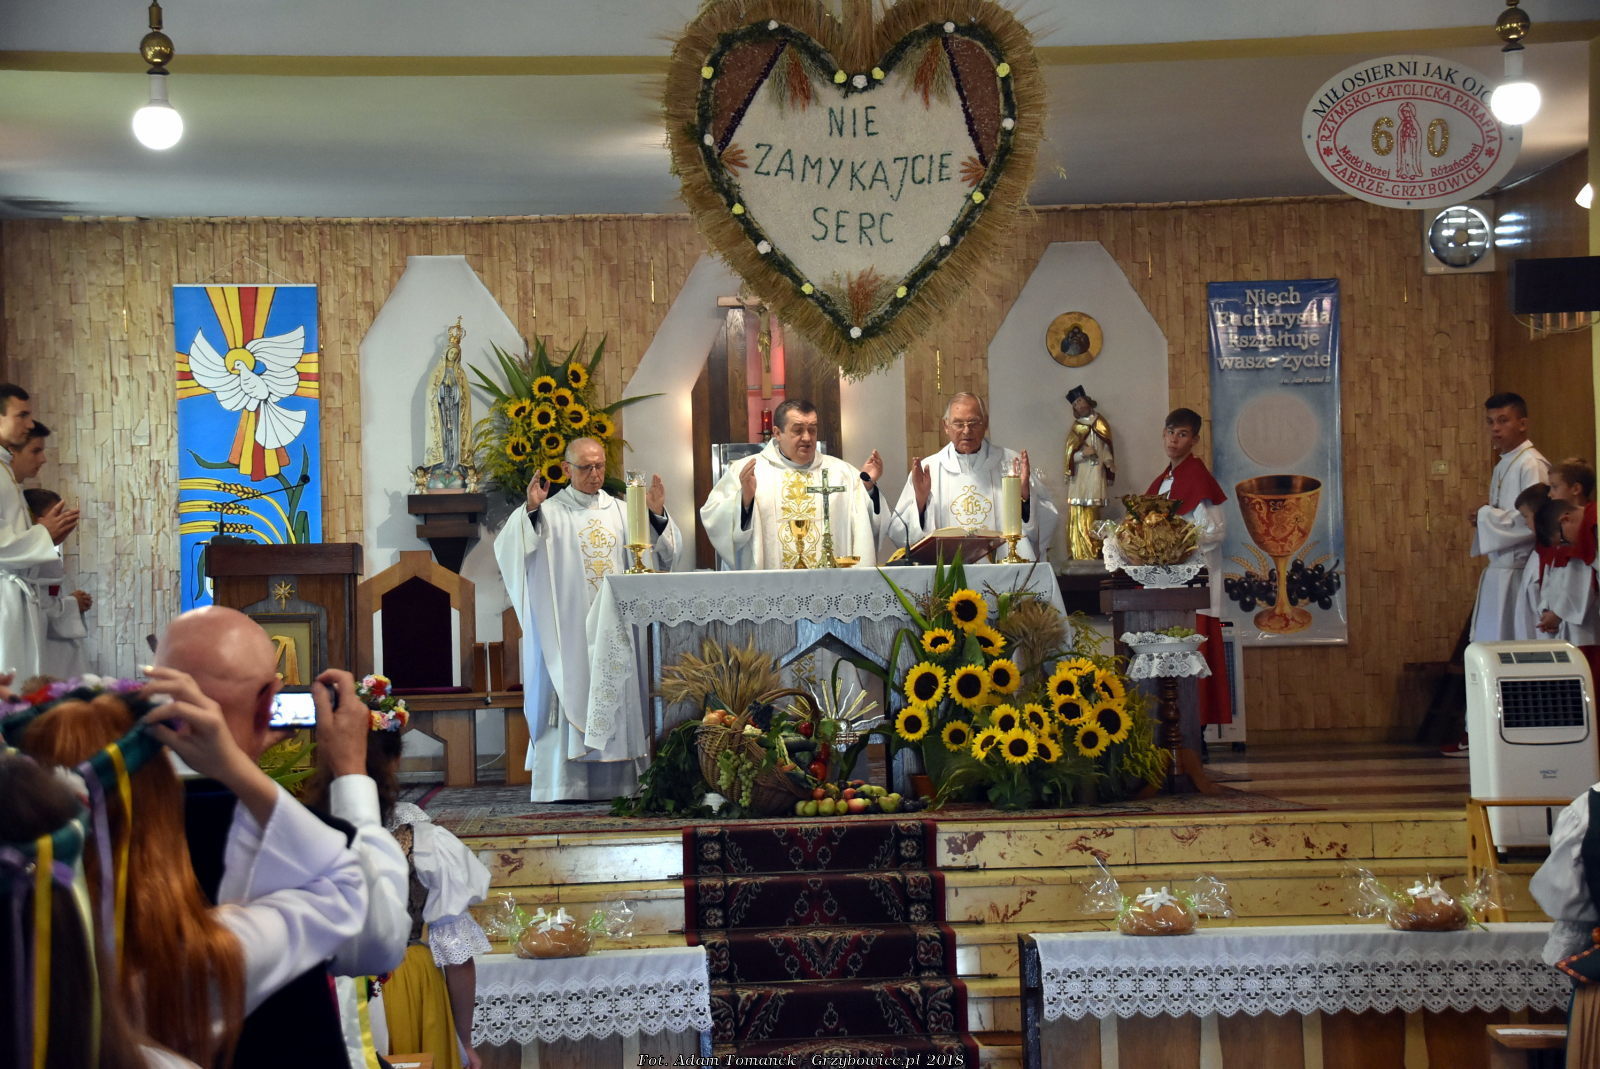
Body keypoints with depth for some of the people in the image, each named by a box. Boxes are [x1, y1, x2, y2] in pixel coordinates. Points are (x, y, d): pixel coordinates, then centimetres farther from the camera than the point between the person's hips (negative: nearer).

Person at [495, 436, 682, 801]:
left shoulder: (622, 512, 15)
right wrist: (530, 511, -22)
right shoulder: (549, 513, 5)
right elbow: (509, 551, -9)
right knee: (570, 699, -8)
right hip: (569, 630, -3)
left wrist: (657, 515, -4)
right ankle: (565, 783, -7)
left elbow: (664, 553, 12)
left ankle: (615, 782, 4)